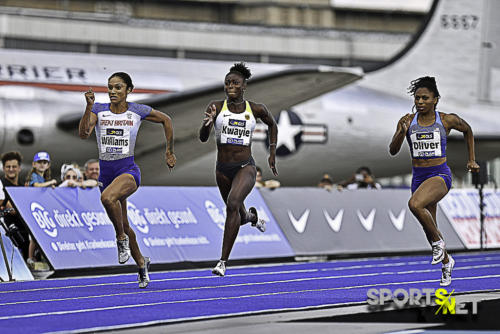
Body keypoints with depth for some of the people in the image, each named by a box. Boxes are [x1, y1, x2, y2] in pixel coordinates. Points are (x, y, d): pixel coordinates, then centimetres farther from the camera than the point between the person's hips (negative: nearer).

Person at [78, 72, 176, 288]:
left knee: (108, 197, -37)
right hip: (106, 172, 4)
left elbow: (166, 120, 13)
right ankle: (141, 263, 35)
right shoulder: (98, 110, 0)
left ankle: (122, 238, -14)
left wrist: (169, 152, 14)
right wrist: (89, 107, -25)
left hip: (128, 171, -4)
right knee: (123, 225, 13)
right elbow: (83, 134, -15)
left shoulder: (138, 111, -3)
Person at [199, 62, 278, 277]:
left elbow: (272, 124, 18)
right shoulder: (217, 107, -5)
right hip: (223, 169, 3)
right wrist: (207, 123, -34)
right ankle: (252, 216, 58)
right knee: (239, 218, 17)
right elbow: (203, 138, -13)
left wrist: (272, 153, 15)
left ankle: (223, 261, -27)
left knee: (232, 204, -29)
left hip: (246, 167, -2)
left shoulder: (256, 109, -3)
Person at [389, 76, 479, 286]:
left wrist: (472, 160, 16)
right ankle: (446, 261, 39)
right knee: (429, 228, 12)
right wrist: (402, 132, -25)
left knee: (415, 204, -33)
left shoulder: (447, 120, -4)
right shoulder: (408, 122, -1)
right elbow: (393, 151, -7)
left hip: (440, 175, -4)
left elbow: (467, 130, 16)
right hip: (418, 177, 4)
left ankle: (438, 242, -11)